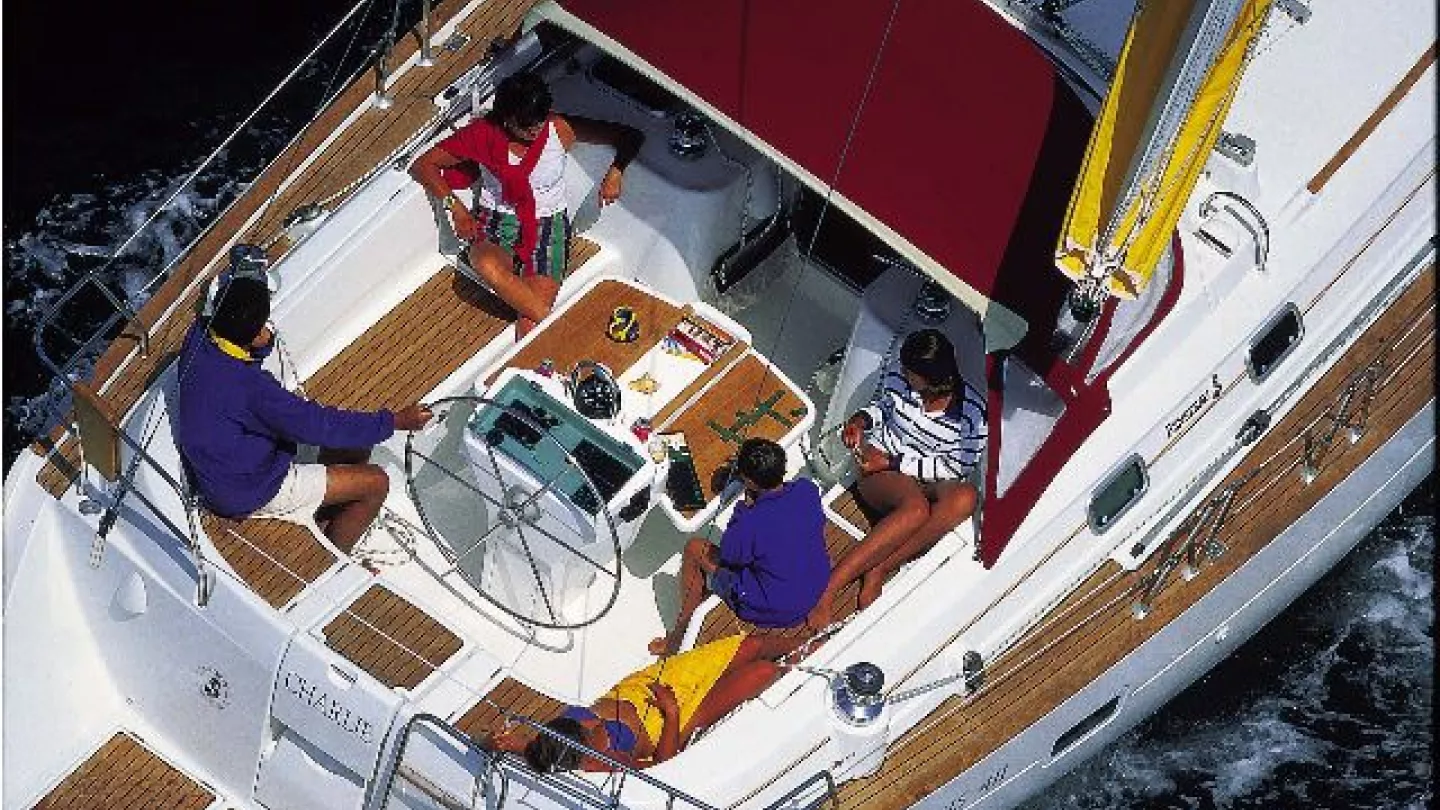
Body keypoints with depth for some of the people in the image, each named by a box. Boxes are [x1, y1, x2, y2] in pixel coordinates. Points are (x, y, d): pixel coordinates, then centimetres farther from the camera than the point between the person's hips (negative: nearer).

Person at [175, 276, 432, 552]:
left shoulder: (199, 335, -11)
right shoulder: (251, 386, -35)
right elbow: (318, 425, -26)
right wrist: (395, 421, -18)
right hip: (247, 494, -9)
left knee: (356, 449, 13)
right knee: (376, 483, -3)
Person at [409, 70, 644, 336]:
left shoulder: (561, 129, -8)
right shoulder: (484, 134, -9)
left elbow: (631, 137, -4)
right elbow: (422, 166, -5)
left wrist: (615, 171, -23)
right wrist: (454, 206, -17)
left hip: (547, 224, 0)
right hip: (497, 222, 0)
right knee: (487, 266, -39)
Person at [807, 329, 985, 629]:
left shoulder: (972, 411, -15)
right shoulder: (896, 381, -7)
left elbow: (957, 468, -12)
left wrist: (892, 462, -17)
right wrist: (862, 418, -7)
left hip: (931, 482, 1)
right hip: (881, 474, -1)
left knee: (965, 498, -37)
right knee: (916, 507, -38)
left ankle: (878, 571, -37)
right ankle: (828, 588, -47)